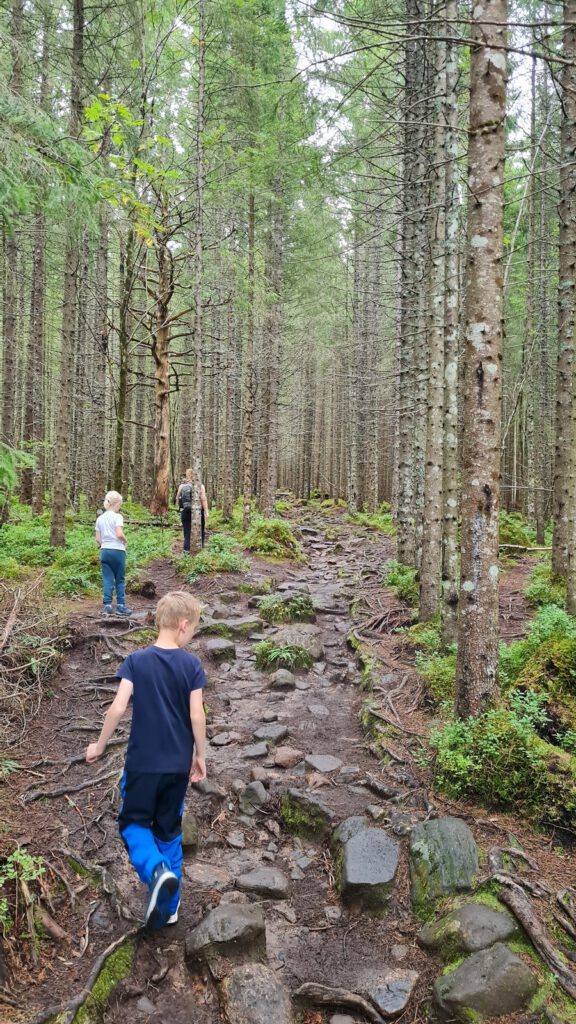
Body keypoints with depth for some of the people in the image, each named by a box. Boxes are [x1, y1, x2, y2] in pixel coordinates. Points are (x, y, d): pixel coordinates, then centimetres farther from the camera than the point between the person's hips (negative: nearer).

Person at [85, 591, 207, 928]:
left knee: (133, 822, 16)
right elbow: (197, 715, -10)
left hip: (142, 762, -1)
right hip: (178, 764, 1)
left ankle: (156, 870, -11)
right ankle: (168, 907, 24)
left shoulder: (136, 661, -8)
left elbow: (118, 707, -12)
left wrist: (100, 746, 3)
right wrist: (201, 755, 4)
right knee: (169, 830, 18)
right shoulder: (192, 665, -9)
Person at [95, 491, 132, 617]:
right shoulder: (117, 516, -8)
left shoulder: (100, 518, 10)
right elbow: (119, 534, -19)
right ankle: (121, 606, 8)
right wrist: (125, 541, 0)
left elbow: (98, 539, 7)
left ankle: (107, 606, 0)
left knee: (107, 580, 5)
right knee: (120, 580, 6)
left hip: (104, 551, 4)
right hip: (117, 551, -4)